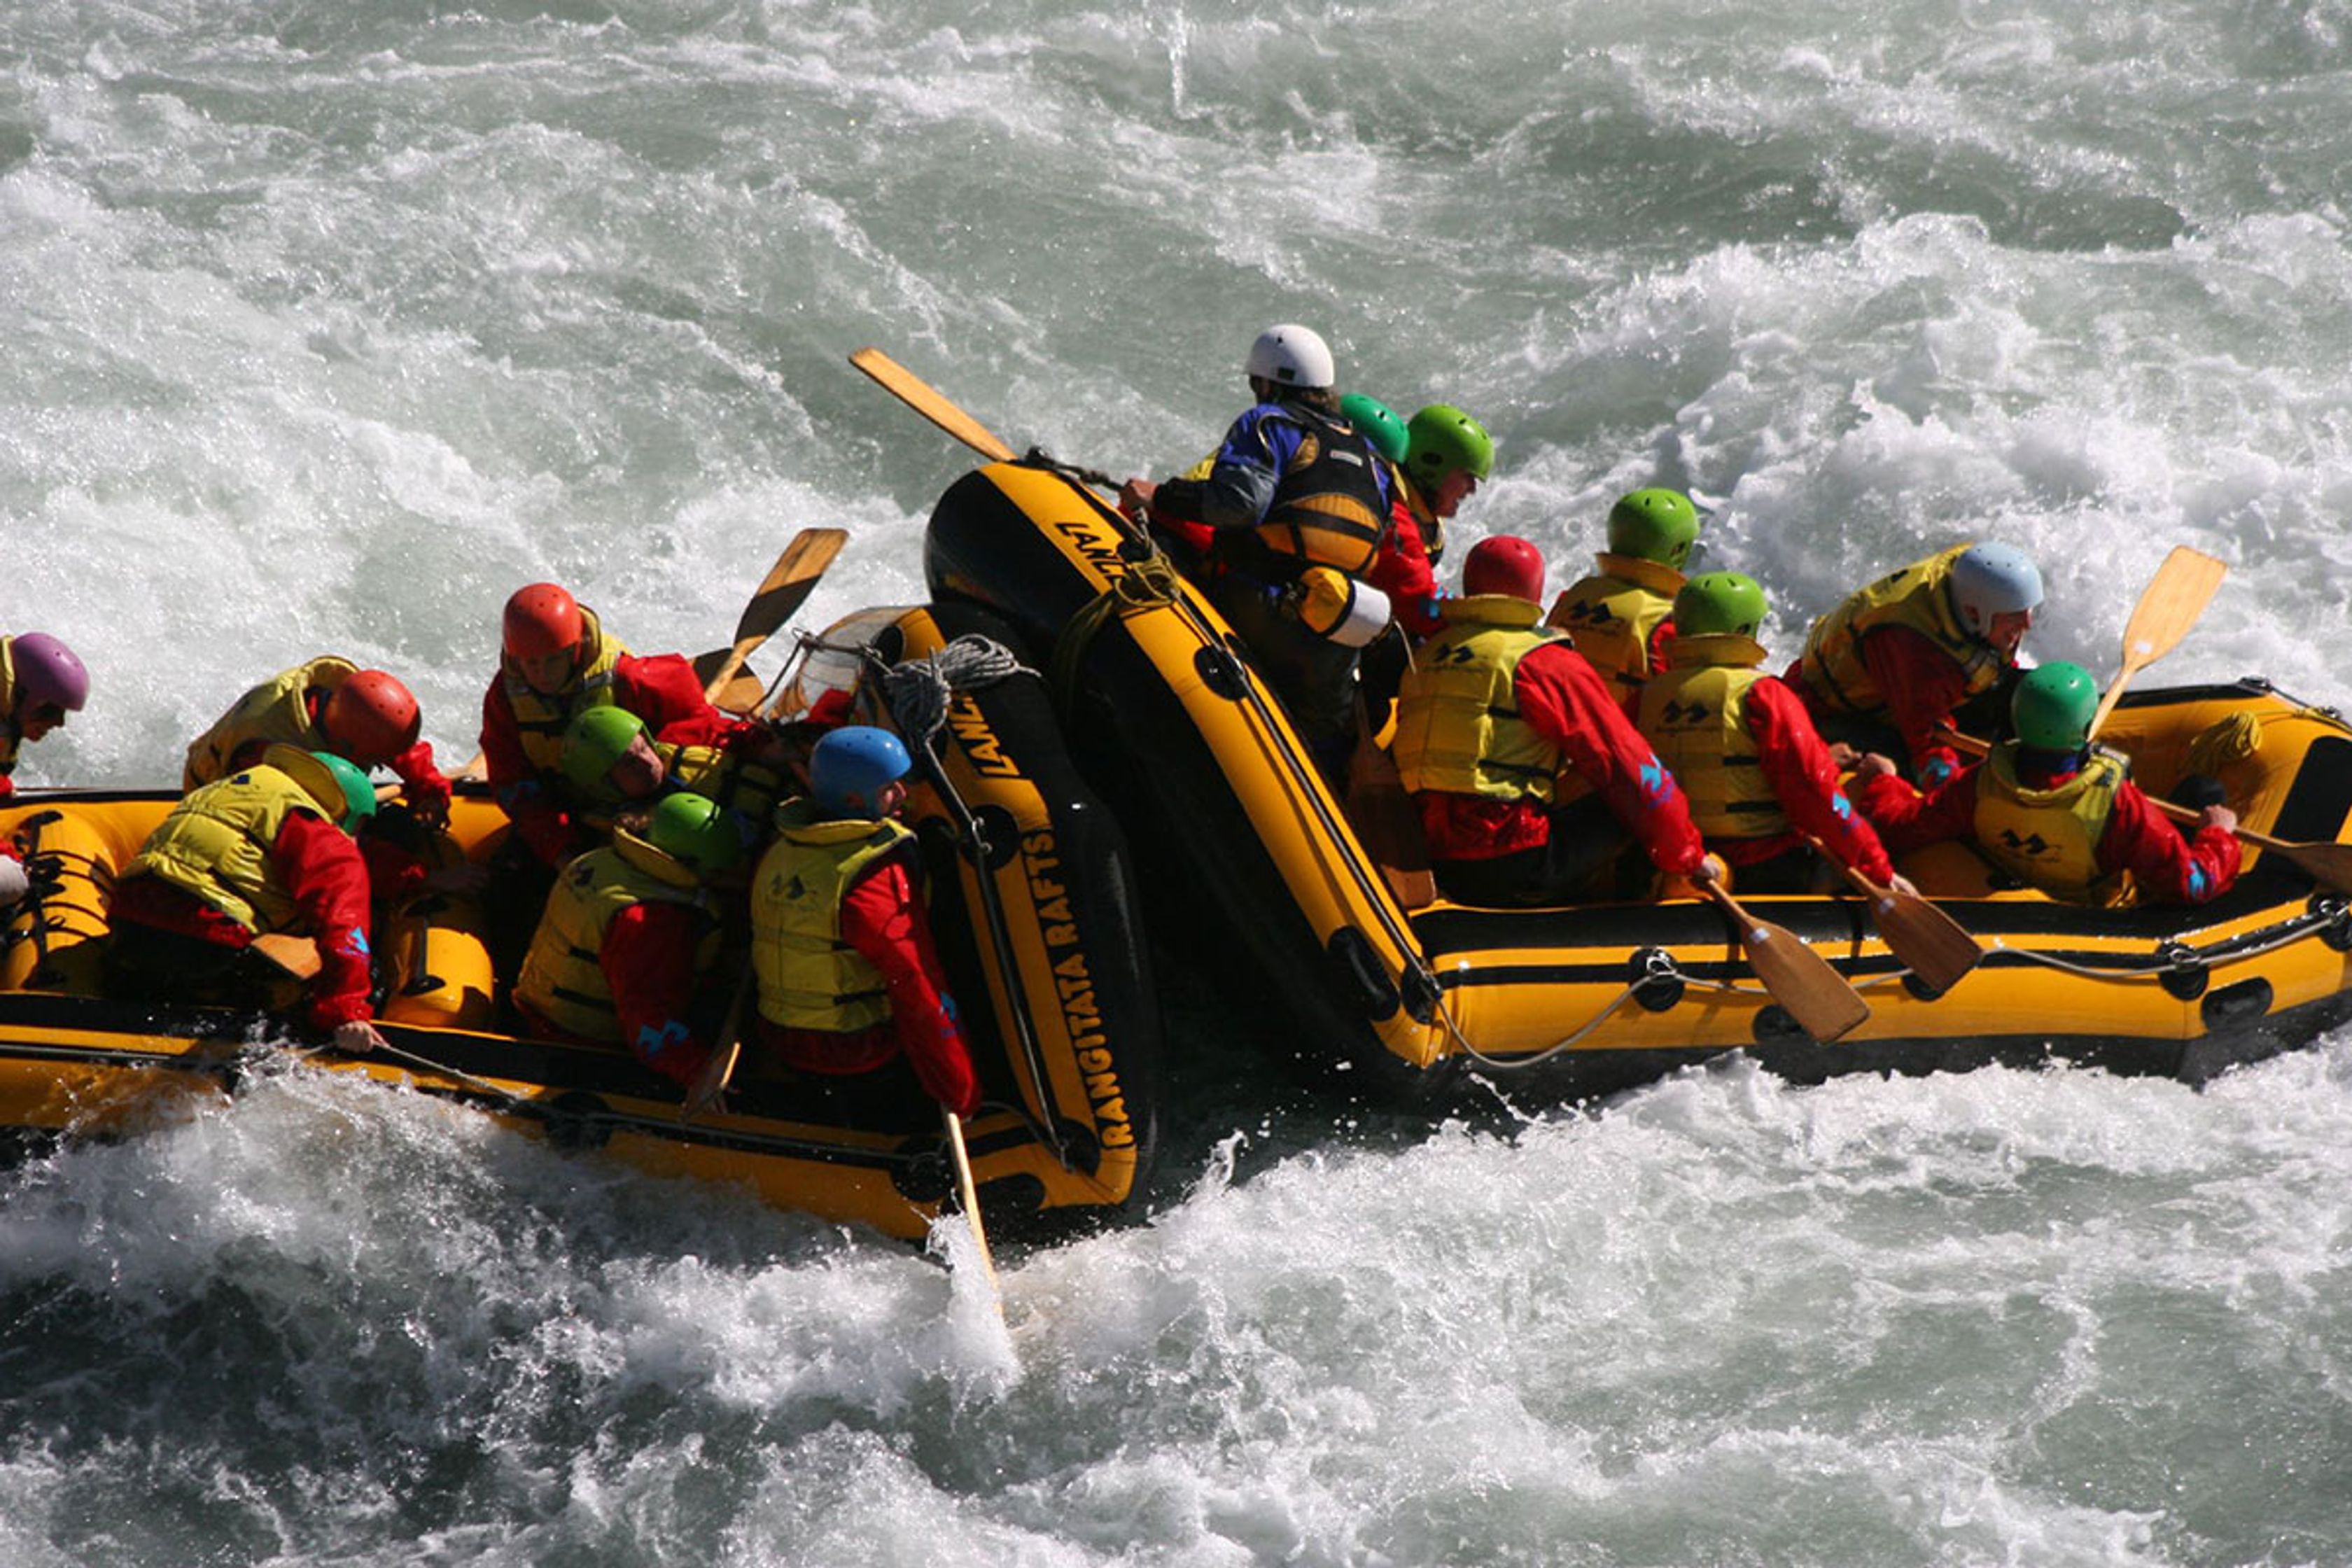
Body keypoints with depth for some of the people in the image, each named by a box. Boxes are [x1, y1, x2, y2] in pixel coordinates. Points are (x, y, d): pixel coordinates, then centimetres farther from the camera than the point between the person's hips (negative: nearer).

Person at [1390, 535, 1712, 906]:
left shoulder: (1423, 660, 15)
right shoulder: (1547, 662, -4)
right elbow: (1630, 768, -1)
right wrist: (1688, 856, 7)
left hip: (1446, 874, 7)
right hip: (1515, 871, -7)